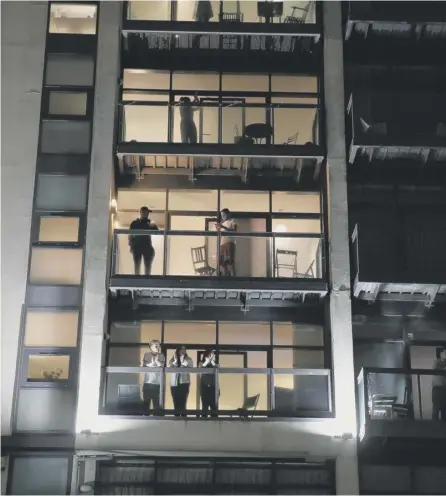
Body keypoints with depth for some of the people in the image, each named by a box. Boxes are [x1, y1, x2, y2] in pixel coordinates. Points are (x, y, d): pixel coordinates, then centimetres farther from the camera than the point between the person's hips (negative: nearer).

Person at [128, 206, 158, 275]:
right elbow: (130, 235, 7)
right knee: (137, 266, -1)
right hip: (137, 247, -1)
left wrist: (153, 226, -20)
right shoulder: (134, 223, 7)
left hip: (147, 247, 1)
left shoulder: (150, 223, 9)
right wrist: (131, 246, -2)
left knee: (148, 266, -4)